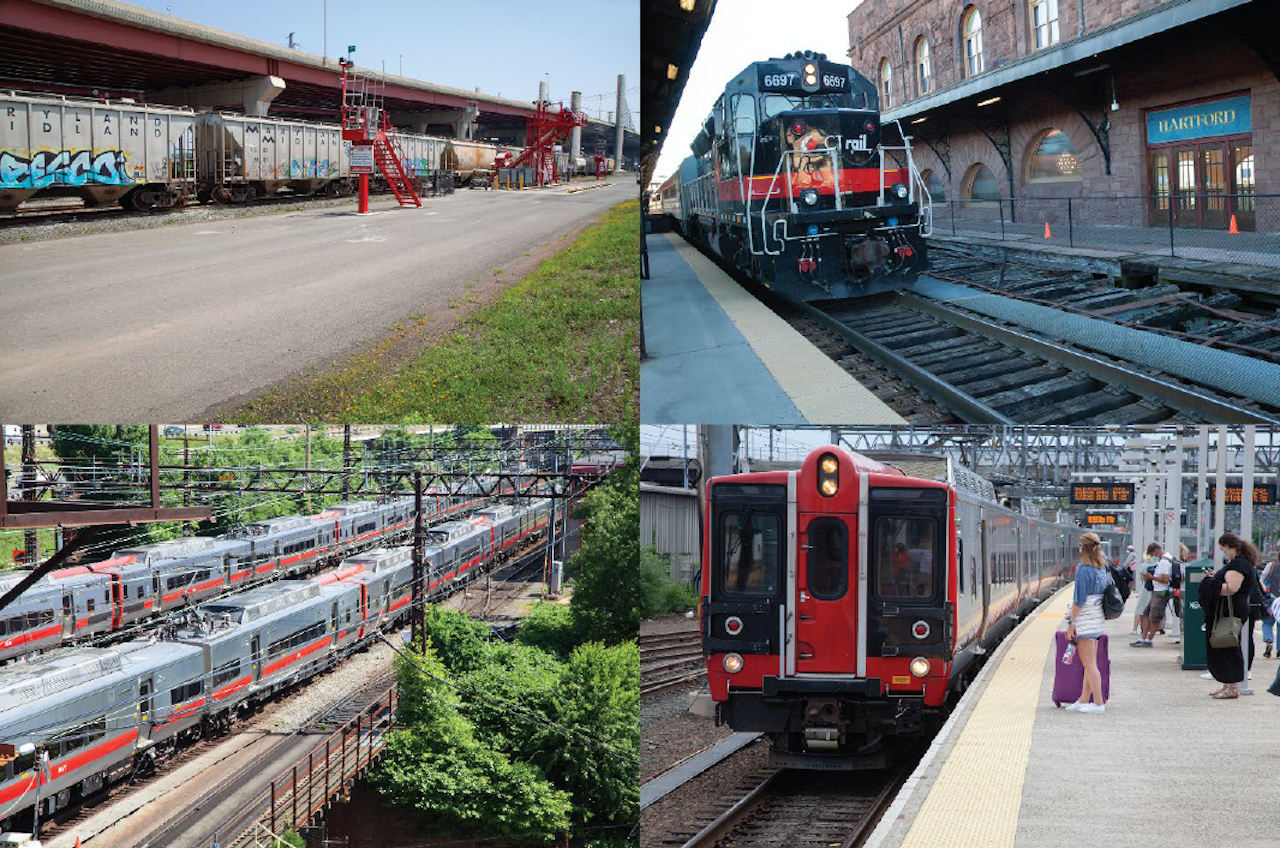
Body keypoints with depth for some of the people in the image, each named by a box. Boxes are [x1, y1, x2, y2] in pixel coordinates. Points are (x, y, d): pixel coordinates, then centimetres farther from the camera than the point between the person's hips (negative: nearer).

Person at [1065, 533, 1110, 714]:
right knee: (1090, 663, 12)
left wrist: (1071, 623, -11)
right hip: (1097, 618, 8)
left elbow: (1079, 599, -17)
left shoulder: (1083, 569, -15)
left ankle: (1098, 703, -6)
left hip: (1085, 619, -8)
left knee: (1089, 663, -5)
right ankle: (1084, 700, 17)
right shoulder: (1102, 568, 9)